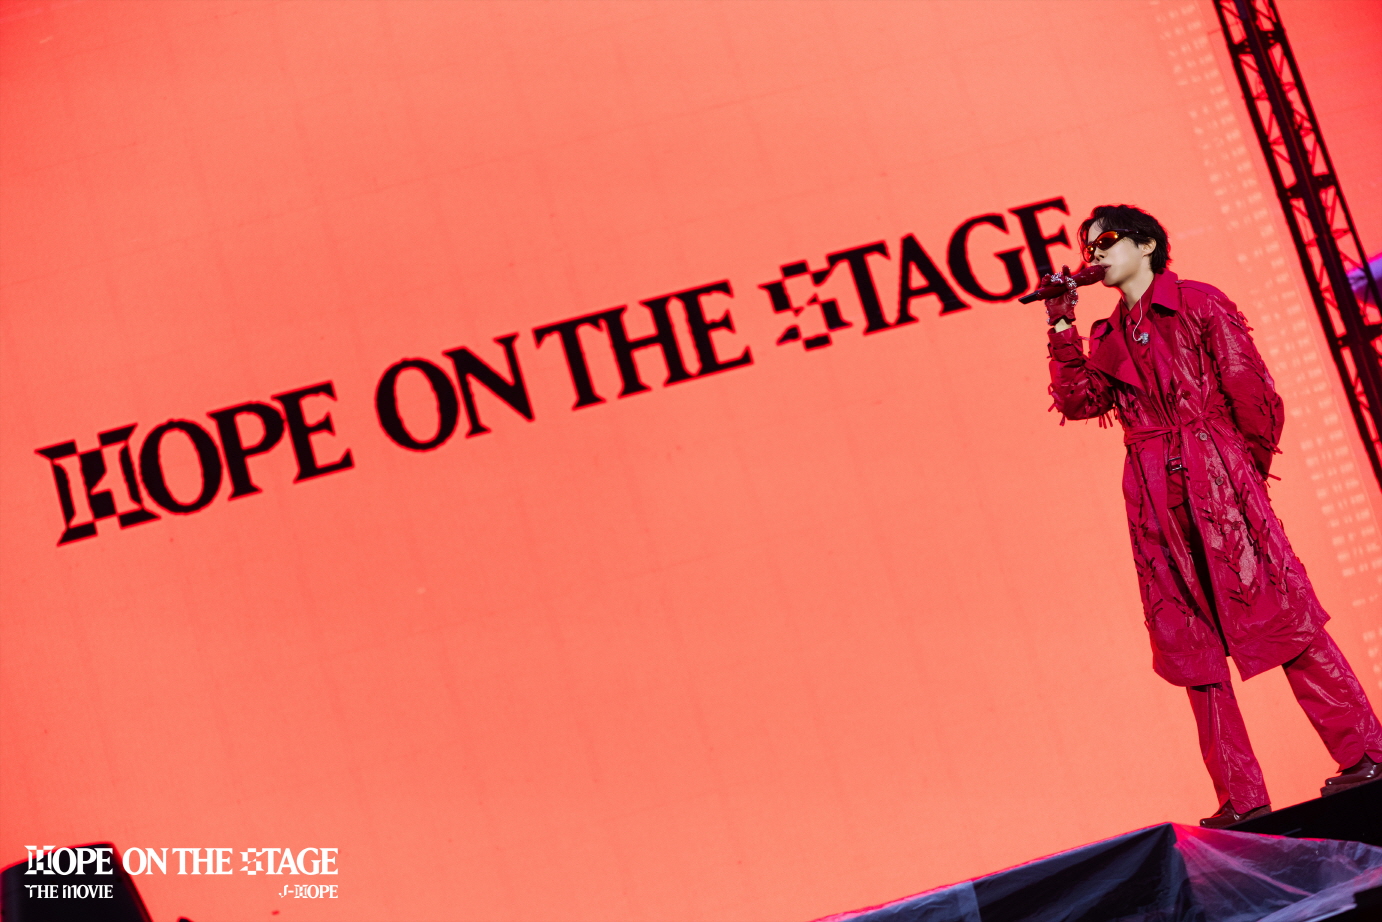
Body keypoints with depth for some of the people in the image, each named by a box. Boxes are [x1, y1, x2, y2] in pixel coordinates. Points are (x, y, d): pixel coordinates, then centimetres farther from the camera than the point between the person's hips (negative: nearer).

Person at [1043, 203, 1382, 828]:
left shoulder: (1199, 303, 1)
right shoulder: (1109, 338, 17)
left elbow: (1250, 390, 0)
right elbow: (1077, 401, 5)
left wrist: (1250, 465, 4)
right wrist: (1061, 326, 4)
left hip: (1219, 477, -5)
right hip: (1154, 498, 5)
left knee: (1278, 611, -8)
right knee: (1191, 644, 2)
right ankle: (1242, 798, 5)